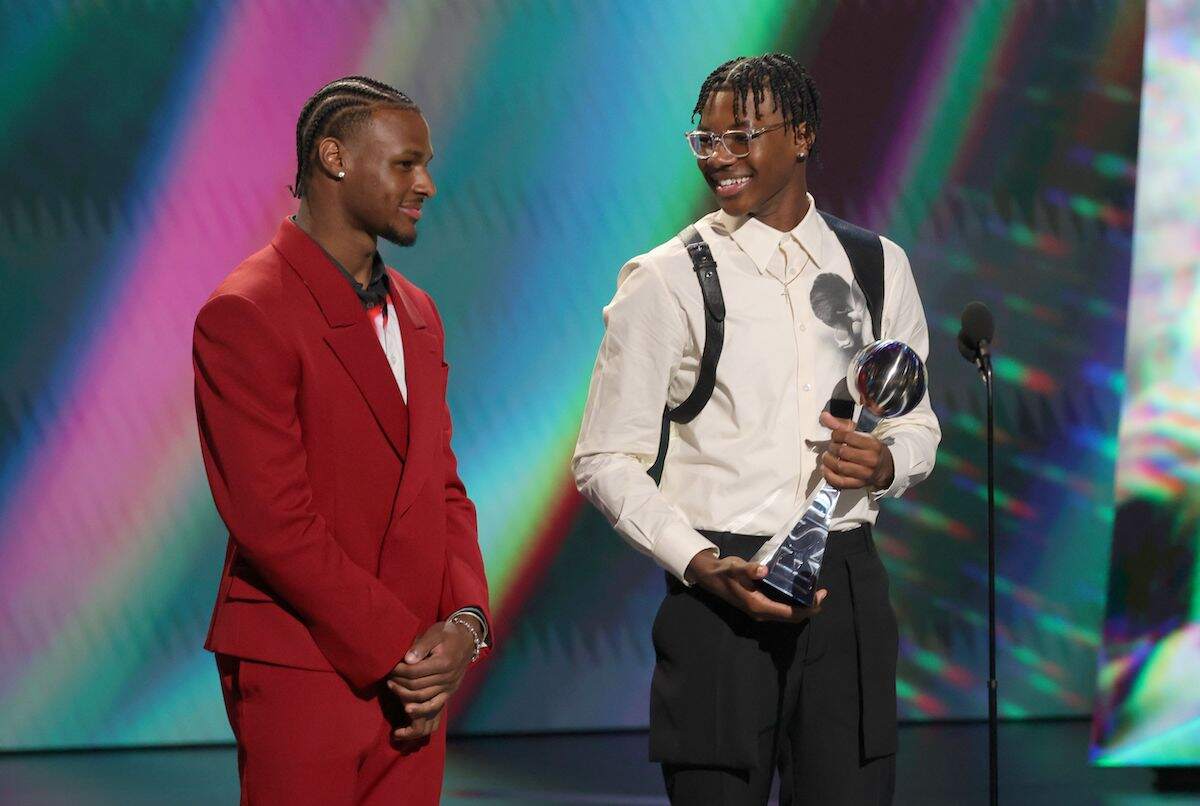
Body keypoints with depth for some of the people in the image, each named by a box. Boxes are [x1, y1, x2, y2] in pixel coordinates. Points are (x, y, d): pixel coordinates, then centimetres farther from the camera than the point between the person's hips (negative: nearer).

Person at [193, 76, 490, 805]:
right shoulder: (244, 315, -11)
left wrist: (466, 620, -3)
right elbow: (273, 520, -16)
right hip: (303, 678, -7)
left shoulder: (417, 314, 15)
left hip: (412, 675, 7)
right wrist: (398, 652, -14)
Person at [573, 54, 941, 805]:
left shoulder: (878, 266, 11)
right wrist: (703, 566, -14)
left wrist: (886, 462, -5)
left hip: (847, 585, 3)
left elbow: (917, 424, 20)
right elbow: (606, 459, -1)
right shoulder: (664, 279, -1)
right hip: (721, 586, -3)